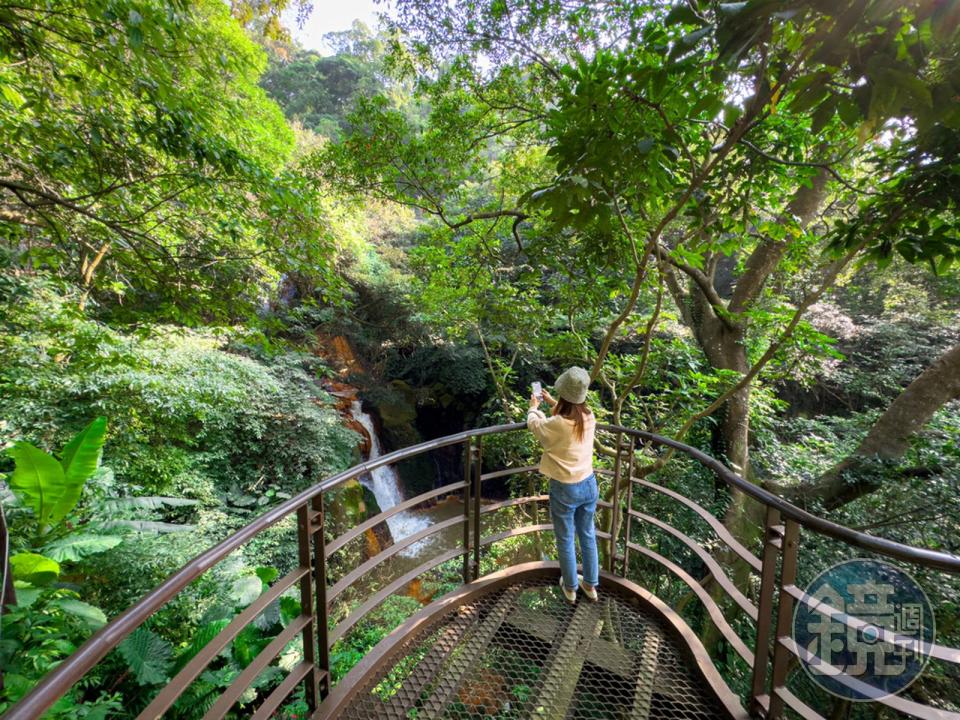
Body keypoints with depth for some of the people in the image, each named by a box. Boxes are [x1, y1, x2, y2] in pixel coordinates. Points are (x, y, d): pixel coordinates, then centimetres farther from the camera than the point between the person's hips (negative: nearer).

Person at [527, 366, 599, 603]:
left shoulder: (556, 425, -27)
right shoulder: (589, 417, -11)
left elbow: (534, 423, -4)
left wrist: (533, 406, 17)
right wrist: (552, 402, 27)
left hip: (564, 489, -5)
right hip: (589, 485, 5)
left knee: (565, 540, 18)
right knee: (588, 536, 24)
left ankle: (570, 587, 38)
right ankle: (591, 585, 42)